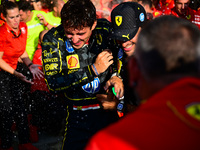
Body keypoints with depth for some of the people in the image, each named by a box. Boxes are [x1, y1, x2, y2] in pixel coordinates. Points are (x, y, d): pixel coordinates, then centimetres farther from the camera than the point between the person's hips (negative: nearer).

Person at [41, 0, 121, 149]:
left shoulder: (105, 29, -10)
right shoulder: (52, 39, -15)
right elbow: (53, 84, -20)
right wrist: (93, 70, -24)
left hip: (111, 111, 2)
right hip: (79, 119, -1)